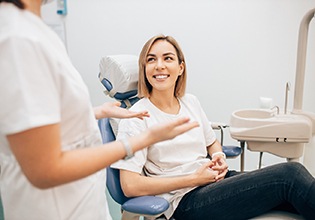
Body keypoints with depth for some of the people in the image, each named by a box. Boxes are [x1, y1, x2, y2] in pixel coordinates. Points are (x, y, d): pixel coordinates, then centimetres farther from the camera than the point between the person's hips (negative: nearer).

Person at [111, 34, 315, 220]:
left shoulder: (191, 102, 10)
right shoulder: (136, 118, -9)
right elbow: (130, 186, -15)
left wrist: (219, 157, 0)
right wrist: (194, 179, -14)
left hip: (216, 180, 6)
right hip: (187, 201, -6)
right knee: (289, 174, -20)